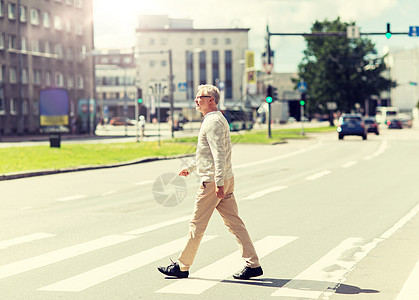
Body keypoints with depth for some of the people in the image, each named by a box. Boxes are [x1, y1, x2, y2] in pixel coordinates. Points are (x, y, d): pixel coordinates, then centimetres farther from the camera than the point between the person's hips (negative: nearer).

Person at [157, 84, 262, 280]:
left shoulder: (213, 122, -14)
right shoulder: (217, 119, 19)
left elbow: (218, 154, -22)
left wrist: (218, 182, -27)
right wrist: (190, 168, 37)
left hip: (213, 182, -10)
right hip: (226, 180, 10)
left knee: (197, 225, 0)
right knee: (235, 223, 7)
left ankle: (182, 267, 9)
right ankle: (253, 265, 4)